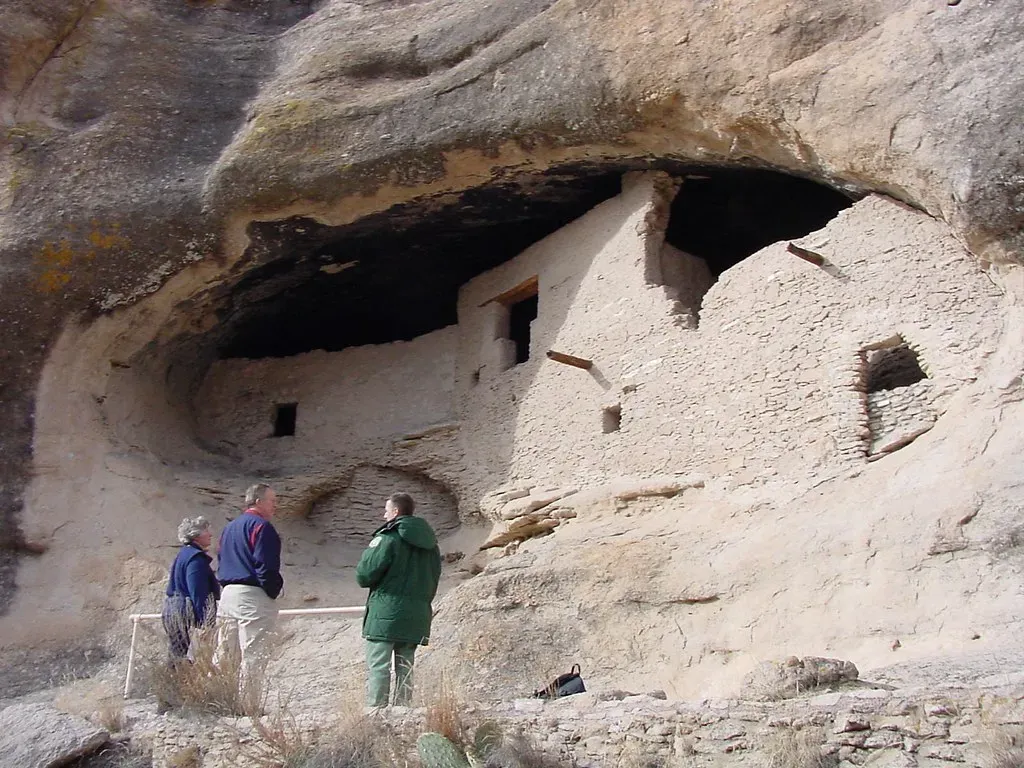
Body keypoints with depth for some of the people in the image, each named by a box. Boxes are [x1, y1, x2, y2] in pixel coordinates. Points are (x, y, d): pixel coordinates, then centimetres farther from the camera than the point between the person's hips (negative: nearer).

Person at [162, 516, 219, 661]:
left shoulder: (183, 554, 18)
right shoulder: (196, 557, -14)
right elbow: (198, 595, -21)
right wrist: (205, 624, -22)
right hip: (188, 615, -11)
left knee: (182, 655, 12)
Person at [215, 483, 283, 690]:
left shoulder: (229, 527, 20)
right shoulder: (261, 526, -9)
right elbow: (266, 564, -17)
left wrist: (224, 589, 19)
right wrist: (274, 590, -6)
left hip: (227, 593, 9)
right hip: (252, 596, -9)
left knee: (222, 655, 14)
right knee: (254, 656, -8)